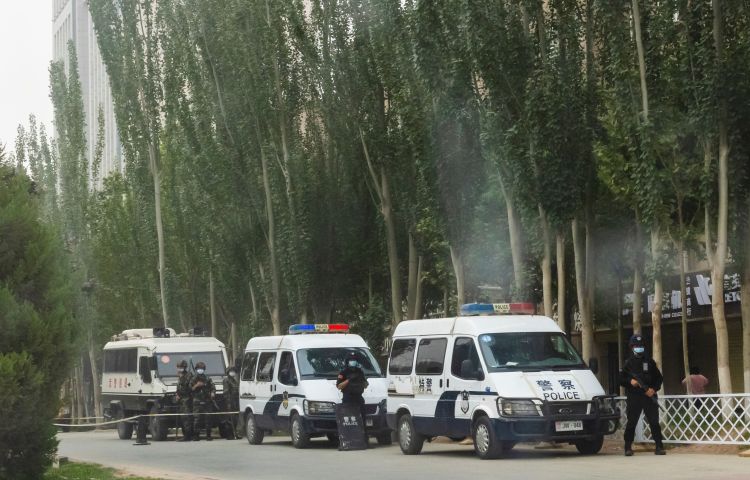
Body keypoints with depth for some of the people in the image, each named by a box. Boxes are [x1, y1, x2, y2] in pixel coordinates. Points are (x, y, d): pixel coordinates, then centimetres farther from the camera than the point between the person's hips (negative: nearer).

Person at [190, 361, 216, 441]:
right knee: (196, 419, -6)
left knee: (207, 418, -1)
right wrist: (196, 385, -9)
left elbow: (213, 388, 4)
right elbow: (190, 389, 6)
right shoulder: (193, 379, 9)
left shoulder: (208, 379, 9)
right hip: (197, 402, -1)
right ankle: (196, 435, -1)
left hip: (207, 401, 1)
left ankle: (208, 435, 4)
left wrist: (212, 393, -16)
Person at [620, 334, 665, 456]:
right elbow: (621, 379, 7)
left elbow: (659, 378, 11)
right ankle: (628, 448, 7)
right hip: (633, 397, -1)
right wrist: (630, 381, -13)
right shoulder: (628, 363, 8)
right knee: (631, 423, 0)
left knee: (654, 422, -3)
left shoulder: (649, 362, 11)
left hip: (649, 396, 1)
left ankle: (659, 447, -1)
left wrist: (653, 389, -5)